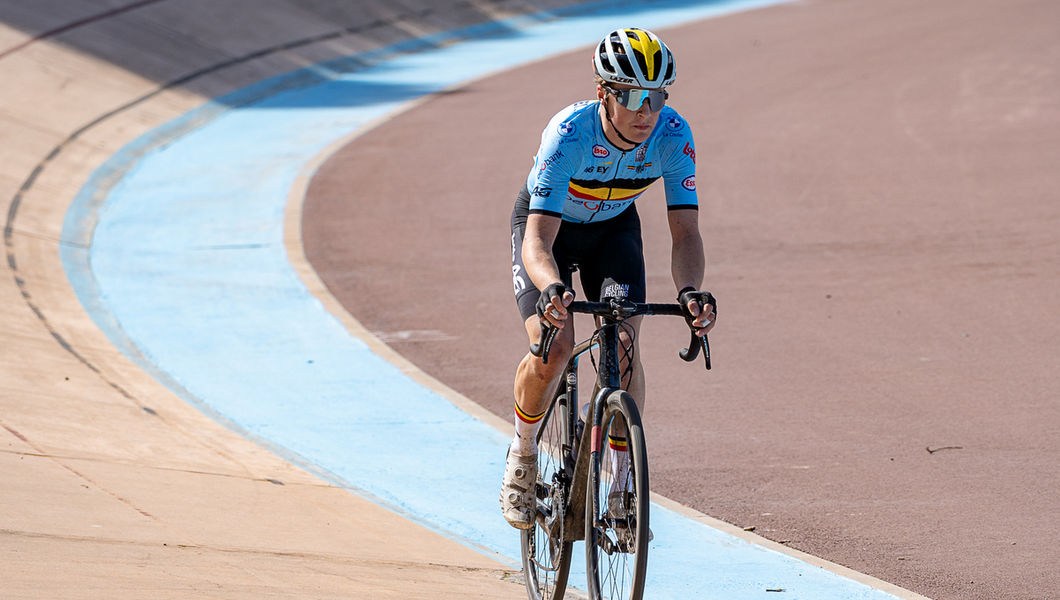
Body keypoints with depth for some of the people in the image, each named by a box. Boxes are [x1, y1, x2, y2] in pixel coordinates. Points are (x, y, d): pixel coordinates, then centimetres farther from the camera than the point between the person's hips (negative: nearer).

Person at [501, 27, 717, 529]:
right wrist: (551, 289, -65)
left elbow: (685, 230, -30)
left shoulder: (673, 135, -29)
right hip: (548, 224, -3)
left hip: (613, 227, 3)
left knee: (624, 349, -17)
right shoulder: (570, 133, -39)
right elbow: (538, 242, -43)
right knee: (553, 349, -22)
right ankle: (522, 457, 6)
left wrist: (690, 291, -51)